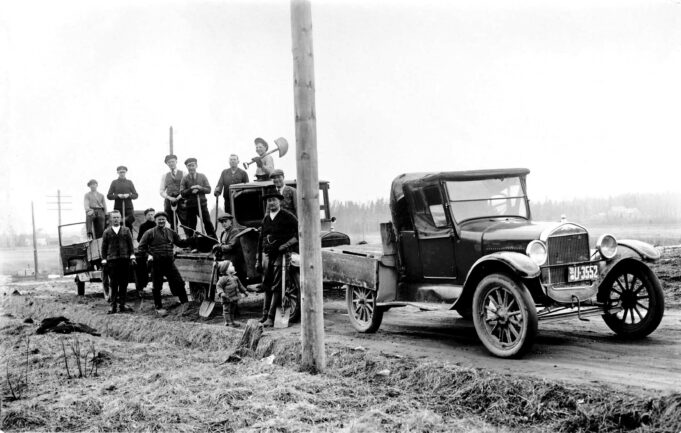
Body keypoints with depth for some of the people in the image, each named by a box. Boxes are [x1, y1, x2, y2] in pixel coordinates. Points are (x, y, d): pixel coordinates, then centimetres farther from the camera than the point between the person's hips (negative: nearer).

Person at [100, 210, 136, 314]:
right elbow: (104, 247, 9)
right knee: (113, 284, -3)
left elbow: (130, 244, 9)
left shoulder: (126, 230, 12)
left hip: (125, 260, 1)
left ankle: (122, 305, 8)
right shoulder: (107, 232, 10)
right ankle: (113, 306, 0)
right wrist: (104, 260, 2)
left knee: (124, 284, 2)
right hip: (112, 260, -1)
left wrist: (132, 256, -1)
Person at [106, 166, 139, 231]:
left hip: (129, 208, 1)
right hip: (118, 208, -1)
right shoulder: (114, 182, 7)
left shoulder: (129, 182, 10)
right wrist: (118, 196, -13)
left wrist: (129, 195, -12)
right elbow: (109, 196, 3)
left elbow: (136, 195, 8)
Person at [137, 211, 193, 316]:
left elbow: (181, 243, 14)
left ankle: (184, 304, 6)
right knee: (157, 287, 6)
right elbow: (141, 247, 1)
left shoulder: (171, 233, 12)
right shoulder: (150, 233, 0)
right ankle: (159, 307, 18)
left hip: (170, 263, 3)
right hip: (156, 264, -3)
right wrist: (148, 255, -15)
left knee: (179, 282, -4)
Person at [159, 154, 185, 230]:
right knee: (172, 223, 2)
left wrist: (179, 197, -12)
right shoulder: (164, 176, 17)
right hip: (169, 201, 3)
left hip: (181, 200, -3)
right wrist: (169, 198, -6)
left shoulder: (183, 174, 9)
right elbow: (161, 191, 13)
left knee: (185, 222, -14)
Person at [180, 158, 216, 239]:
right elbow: (182, 193, -4)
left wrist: (200, 188, -17)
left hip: (202, 204, 0)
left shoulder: (202, 176, 4)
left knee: (208, 222, -1)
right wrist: (191, 190, -19)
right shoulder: (185, 179, 2)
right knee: (191, 226, 3)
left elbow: (208, 190, 0)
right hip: (190, 205, 0)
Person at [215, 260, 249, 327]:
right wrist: (221, 292, -29)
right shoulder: (224, 278, -14)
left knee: (232, 310, 16)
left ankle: (232, 321, 27)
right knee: (227, 310, 0)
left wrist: (244, 291, 23)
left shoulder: (235, 278, 10)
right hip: (227, 298, -8)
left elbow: (240, 285, 22)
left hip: (234, 298, 8)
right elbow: (218, 286, -16)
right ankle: (228, 322, 5)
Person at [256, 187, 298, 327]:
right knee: (266, 286, 10)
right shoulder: (266, 219, 16)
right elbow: (260, 240, 19)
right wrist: (258, 261, 16)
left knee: (276, 287, -9)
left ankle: (271, 318, -11)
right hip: (267, 255, 6)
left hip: (281, 255, -6)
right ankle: (265, 314, 18)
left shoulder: (287, 217, -2)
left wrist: (283, 246, -11)